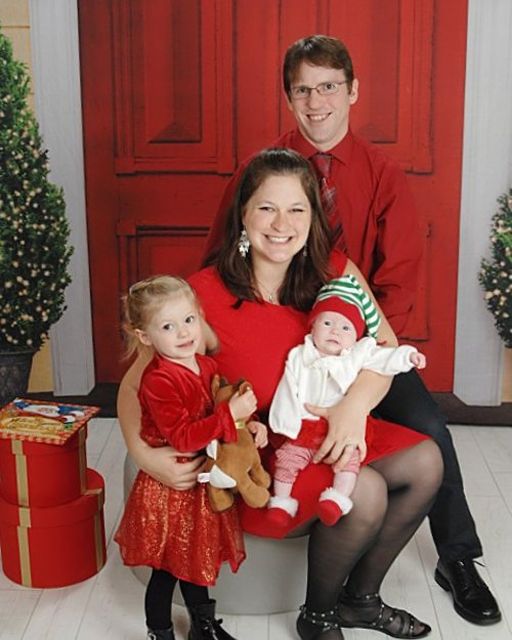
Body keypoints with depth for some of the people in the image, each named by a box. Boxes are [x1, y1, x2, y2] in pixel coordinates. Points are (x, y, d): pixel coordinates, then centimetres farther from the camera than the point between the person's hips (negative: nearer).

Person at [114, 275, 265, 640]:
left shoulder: (207, 366, 1)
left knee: (195, 559, 25)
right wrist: (231, 413, -31)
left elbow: (221, 411, 16)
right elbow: (181, 436, -30)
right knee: (166, 568, 10)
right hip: (168, 487, -7)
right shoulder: (158, 381, -24)